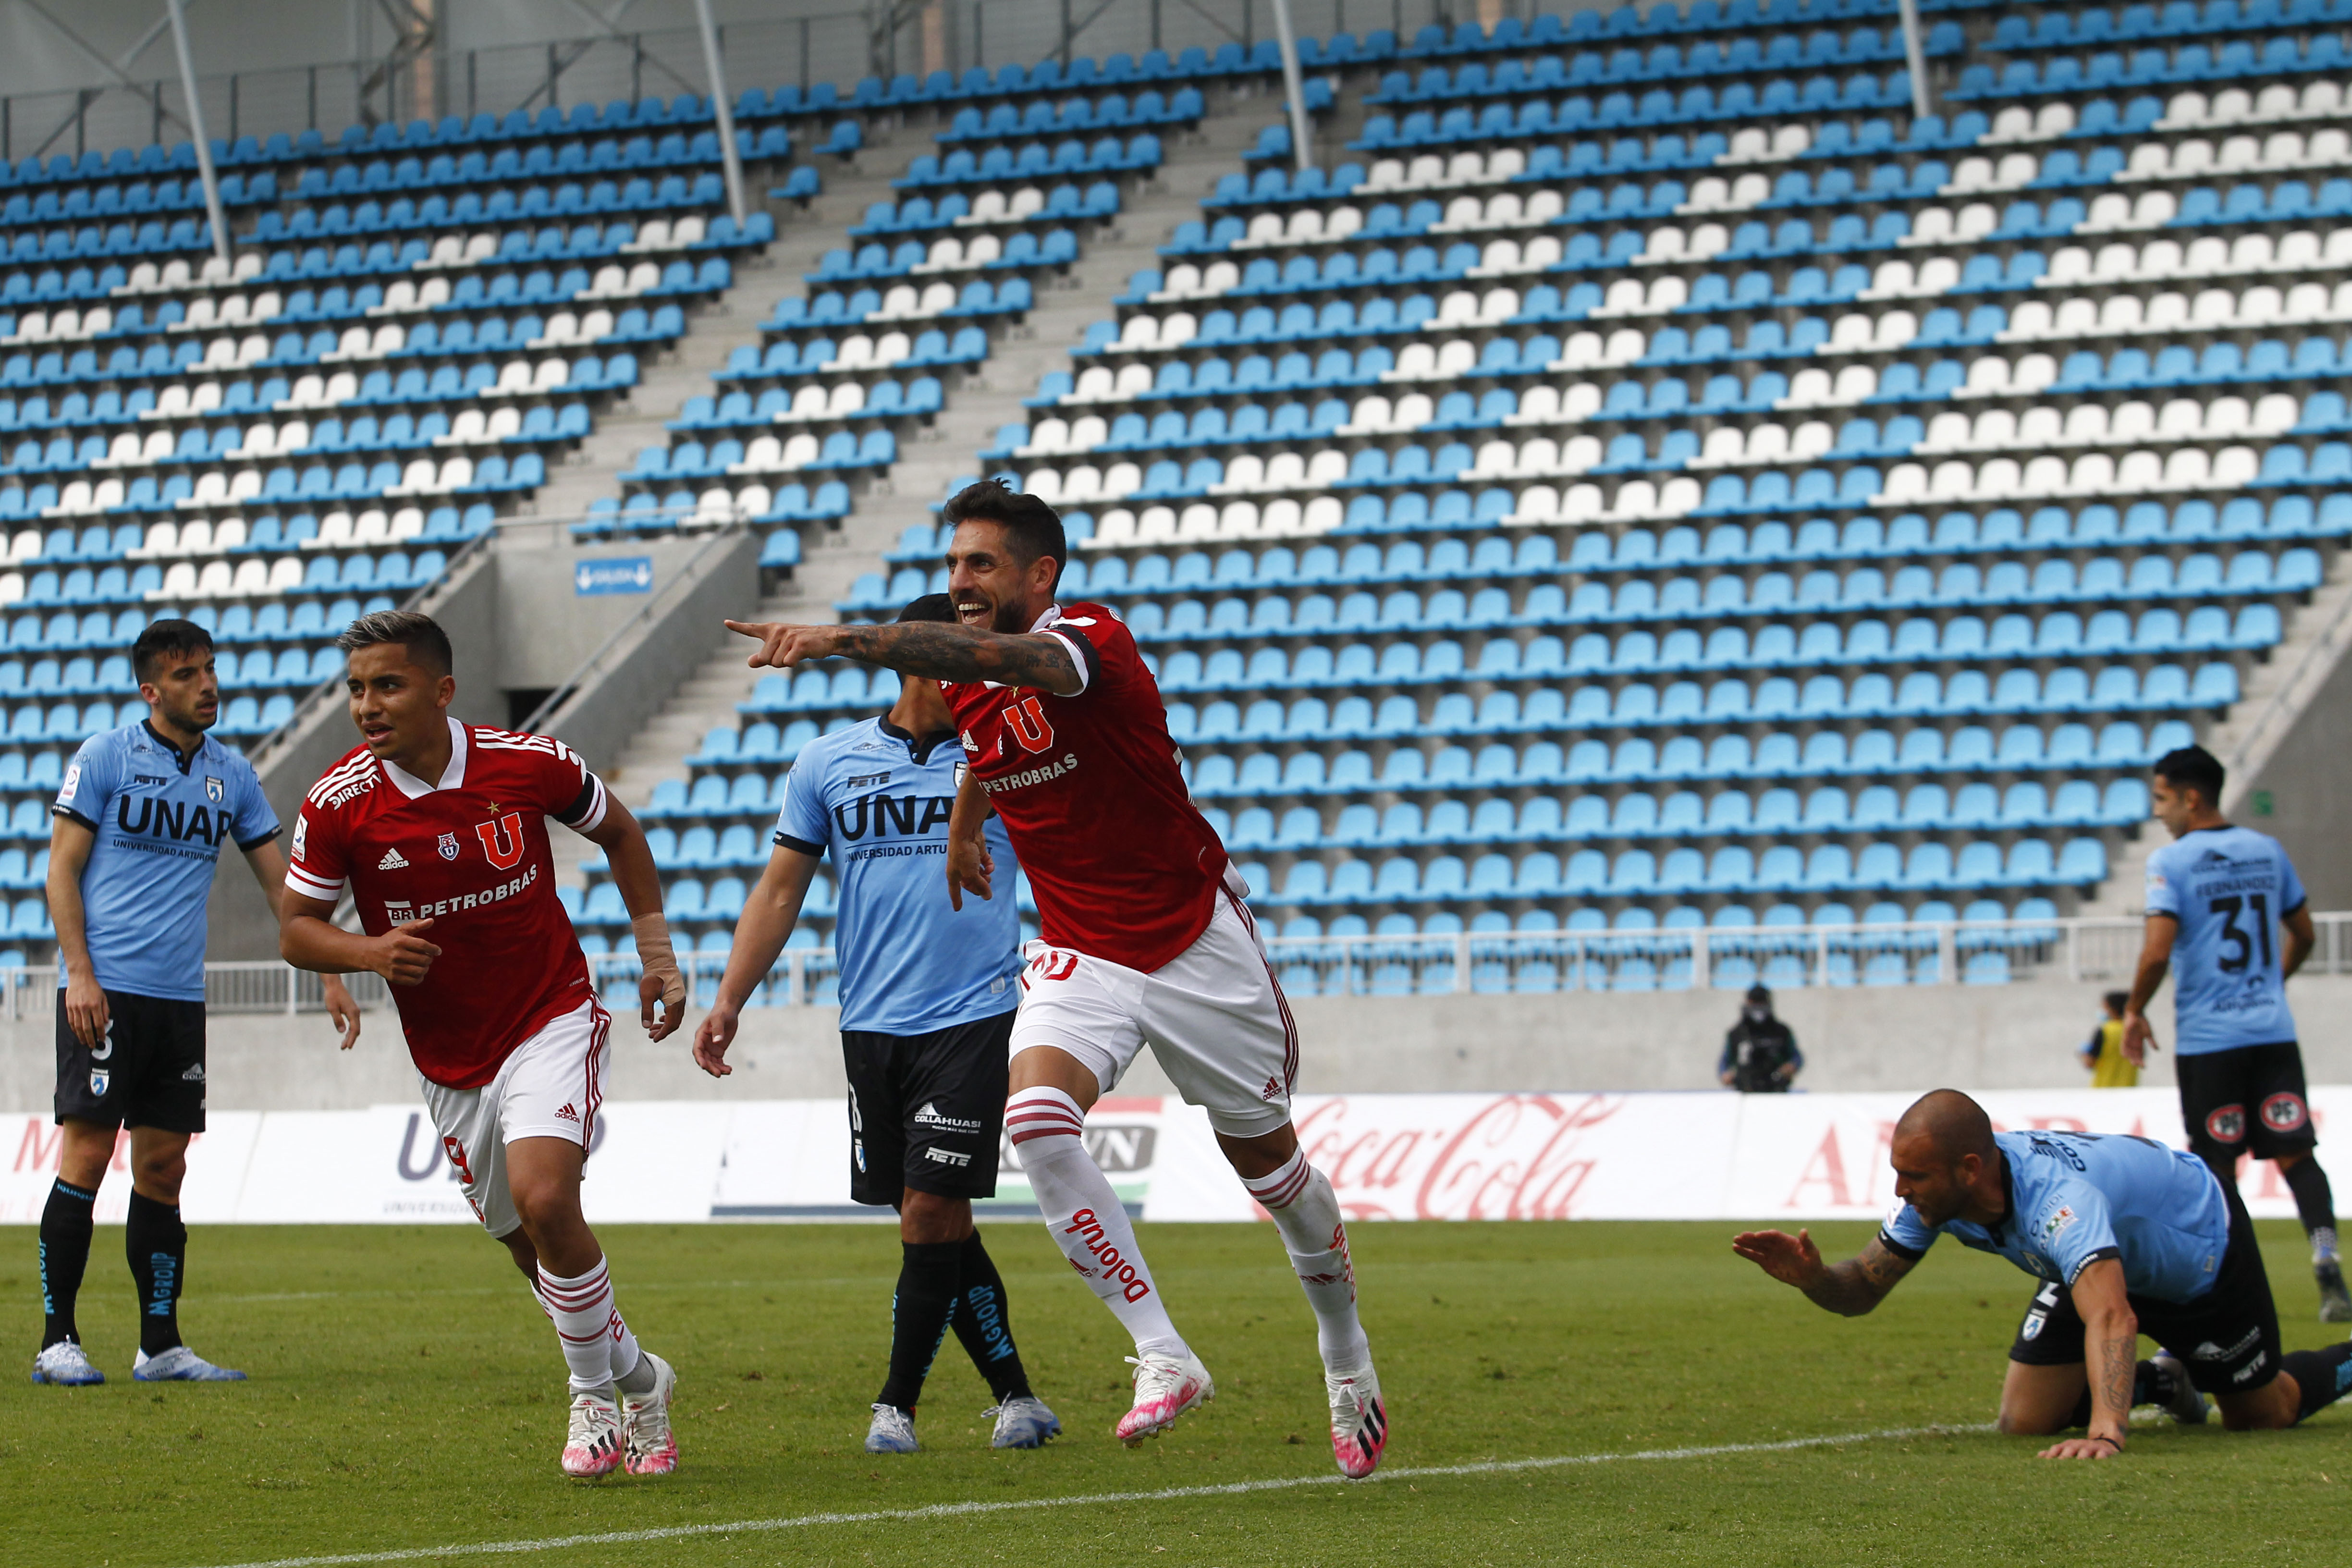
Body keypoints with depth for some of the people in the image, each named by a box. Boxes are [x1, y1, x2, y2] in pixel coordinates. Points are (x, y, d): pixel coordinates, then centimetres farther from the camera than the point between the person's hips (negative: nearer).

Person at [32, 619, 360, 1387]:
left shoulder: (232, 774, 11)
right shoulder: (104, 757, -1)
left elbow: (281, 883, 17)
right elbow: (62, 870, -2)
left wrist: (330, 976, 10)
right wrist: (80, 974, -12)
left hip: (184, 998, 5)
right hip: (105, 991, -5)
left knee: (163, 1169, 5)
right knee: (87, 1155, -8)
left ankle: (161, 1345, 9)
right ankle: (57, 1340, -4)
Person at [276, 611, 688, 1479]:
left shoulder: (529, 763, -11)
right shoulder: (339, 804, -11)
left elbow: (618, 832, 9)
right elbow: (296, 927, 0)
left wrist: (656, 952, 6)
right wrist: (371, 952, -21)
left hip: (552, 1022, -3)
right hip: (449, 1060, 3)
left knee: (546, 1201, -24)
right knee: (532, 1245, 9)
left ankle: (597, 1391, -2)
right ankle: (634, 1377, 34)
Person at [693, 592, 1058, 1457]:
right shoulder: (829, 762, 8)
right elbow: (781, 889, 11)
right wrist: (728, 1002, 5)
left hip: (971, 1020, -2)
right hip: (871, 1026, 2)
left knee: (931, 1208, -10)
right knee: (940, 1223, 5)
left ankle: (896, 1404, 2)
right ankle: (1016, 1398, 15)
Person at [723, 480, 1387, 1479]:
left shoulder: (1092, 644, -23)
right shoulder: (963, 685, -1)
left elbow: (1000, 660, -46)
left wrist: (844, 640, -56)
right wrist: (963, 827, 35)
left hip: (1197, 942, -5)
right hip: (1079, 956, 5)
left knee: (1264, 1154, 10)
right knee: (1037, 1121, -24)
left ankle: (1347, 1358, 34)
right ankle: (1163, 1357, -17)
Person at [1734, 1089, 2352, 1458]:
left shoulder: (2058, 1201, -48)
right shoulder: (1935, 1193, -26)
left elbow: (2112, 1318, -62)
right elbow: (1862, 1289, -16)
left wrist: (2107, 1432, -76)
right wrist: (1812, 1277, -39)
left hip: (2199, 1247, -6)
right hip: (2107, 1255, 6)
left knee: (2260, 1415, 9)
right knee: (2024, 1422, -3)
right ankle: (2161, 1381, 25)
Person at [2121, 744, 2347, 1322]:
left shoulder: (2171, 862, -8)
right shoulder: (2267, 851, 9)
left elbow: (2158, 951, -17)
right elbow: (2302, 936, 18)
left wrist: (2134, 1010, -2)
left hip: (2206, 1041, -4)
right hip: (2273, 1032, 4)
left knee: (2216, 1167, 6)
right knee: (2295, 1153, 1)